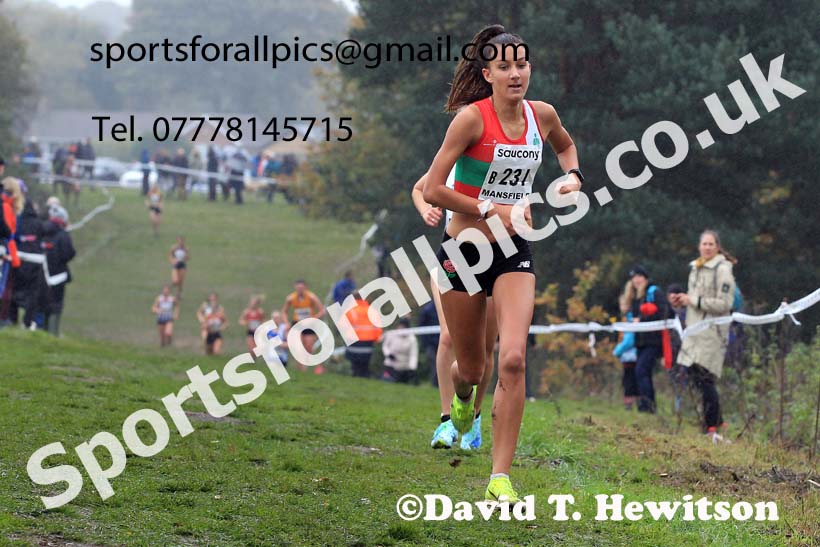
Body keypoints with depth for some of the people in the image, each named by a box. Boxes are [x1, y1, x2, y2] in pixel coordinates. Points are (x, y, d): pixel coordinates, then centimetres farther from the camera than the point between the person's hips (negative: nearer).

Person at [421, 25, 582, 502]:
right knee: (472, 367, 10)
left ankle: (501, 476, -13)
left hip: (514, 251, 2)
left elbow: (565, 144, 26)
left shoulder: (542, 115, 0)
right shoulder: (472, 118, -14)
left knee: (513, 359, -17)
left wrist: (573, 175, 6)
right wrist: (491, 212, -16)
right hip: (464, 248, -2)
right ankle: (463, 395, 51)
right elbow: (432, 190, -15)